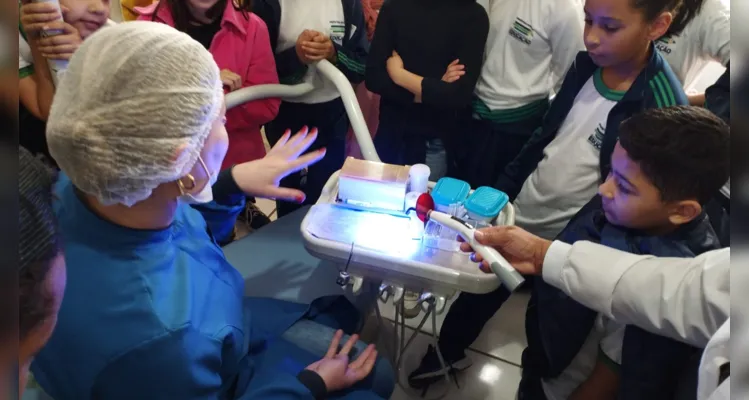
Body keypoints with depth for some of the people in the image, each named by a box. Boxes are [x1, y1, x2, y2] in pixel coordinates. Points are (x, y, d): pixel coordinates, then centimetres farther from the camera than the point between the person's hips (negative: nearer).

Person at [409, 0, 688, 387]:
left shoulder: (661, 107, -24)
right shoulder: (586, 65, -5)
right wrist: (498, 192, 7)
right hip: (517, 215, 5)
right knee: (477, 291, 21)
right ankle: (442, 355, 46)